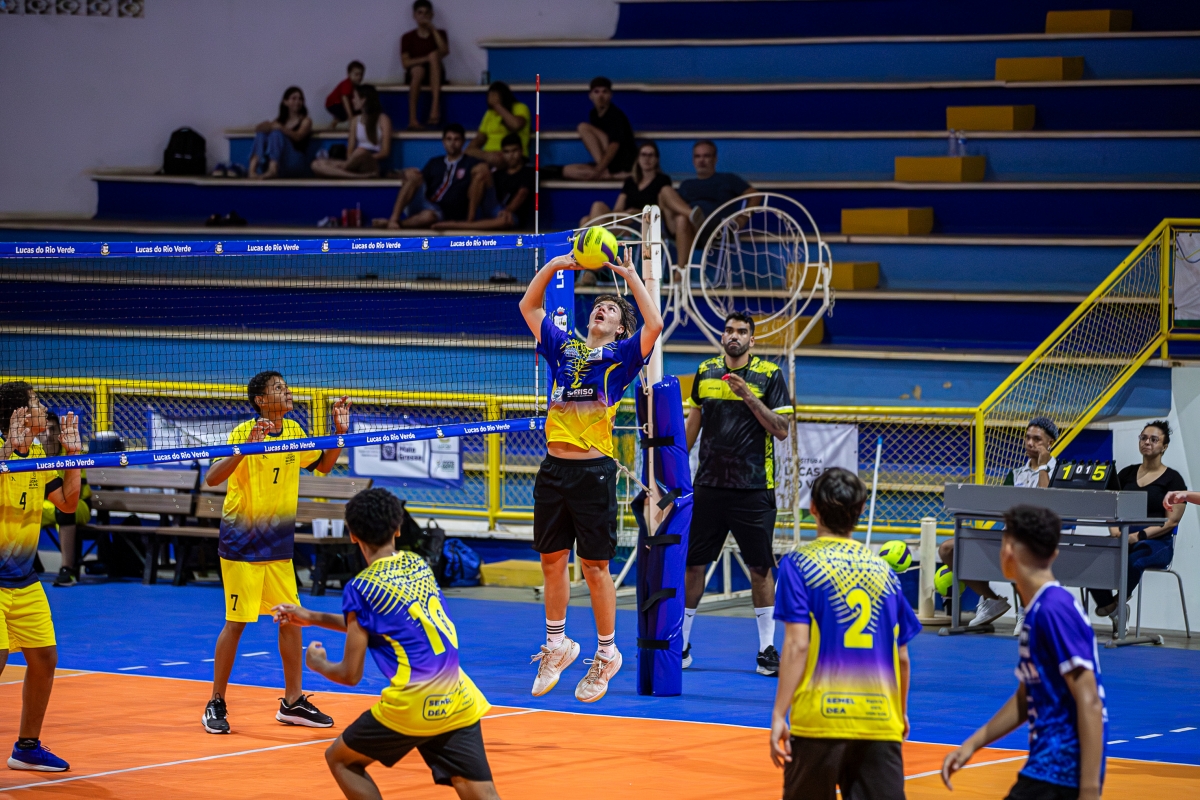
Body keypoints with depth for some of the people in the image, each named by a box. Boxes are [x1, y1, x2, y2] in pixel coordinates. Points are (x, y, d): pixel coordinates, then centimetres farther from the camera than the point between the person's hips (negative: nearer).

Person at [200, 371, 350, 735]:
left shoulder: (293, 431, 4)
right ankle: (216, 705, 8)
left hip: (279, 542, 6)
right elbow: (212, 478, -27)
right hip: (242, 542, -6)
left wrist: (339, 432, 3)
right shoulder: (243, 432, -16)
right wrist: (247, 446, -39)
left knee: (291, 618, 6)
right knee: (236, 622, -3)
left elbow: (323, 465, 19)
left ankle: (292, 703, 16)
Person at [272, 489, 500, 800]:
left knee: (340, 760, 20)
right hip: (459, 702, 5)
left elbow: (350, 675, -1)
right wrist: (312, 617, 32)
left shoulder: (361, 588, -5)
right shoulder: (418, 564, 13)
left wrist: (317, 663, 21)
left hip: (411, 706, -5)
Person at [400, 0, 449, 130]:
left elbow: (445, 51, -14)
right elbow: (405, 62, -7)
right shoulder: (408, 37, 4)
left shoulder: (439, 34, 7)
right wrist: (427, 59, -18)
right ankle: (412, 120, -43)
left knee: (435, 54, -30)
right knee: (418, 70, -37)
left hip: (434, 75, 1)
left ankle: (435, 108, -45)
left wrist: (433, 30, -14)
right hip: (414, 74, -1)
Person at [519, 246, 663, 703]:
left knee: (595, 567, 0)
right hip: (554, 468, 4)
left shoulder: (621, 356, 4)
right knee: (552, 561, 10)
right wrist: (553, 266, 13)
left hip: (594, 472, -4)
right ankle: (556, 646, 24)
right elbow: (529, 306, 23)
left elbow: (654, 323, -12)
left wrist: (631, 275, -6)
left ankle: (606, 654, 10)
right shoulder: (563, 347, 16)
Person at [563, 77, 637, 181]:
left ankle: (604, 172, -25)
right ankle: (614, 176, -21)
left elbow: (614, 145, -23)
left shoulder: (615, 115, -11)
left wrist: (597, 171, -29)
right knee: (568, 171, -10)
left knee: (584, 127, -17)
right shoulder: (593, 115, 12)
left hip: (624, 161, -8)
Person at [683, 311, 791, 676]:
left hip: (753, 488, -3)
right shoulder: (706, 372, 9)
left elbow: (781, 430, -8)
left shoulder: (769, 375, -2)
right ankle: (681, 645, 15)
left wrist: (749, 397, -17)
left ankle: (767, 649, 7)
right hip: (709, 484, 3)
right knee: (693, 563, 4)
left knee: (760, 569, -1)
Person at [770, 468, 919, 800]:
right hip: (880, 721, 3)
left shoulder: (799, 564, 1)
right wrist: (901, 712, 29)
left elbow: (797, 645, -8)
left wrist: (779, 714, -7)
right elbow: (902, 657, 14)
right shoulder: (883, 570, 12)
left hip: (820, 721, -3)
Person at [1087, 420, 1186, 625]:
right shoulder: (1127, 474, 15)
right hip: (1124, 538, 4)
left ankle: (1120, 600, -11)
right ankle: (1111, 608, -12)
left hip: (1157, 542, -4)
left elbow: (1172, 521, -7)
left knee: (1134, 559, -41)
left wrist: (1139, 536, -20)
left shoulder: (1172, 479, 1)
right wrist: (1114, 529, -12)